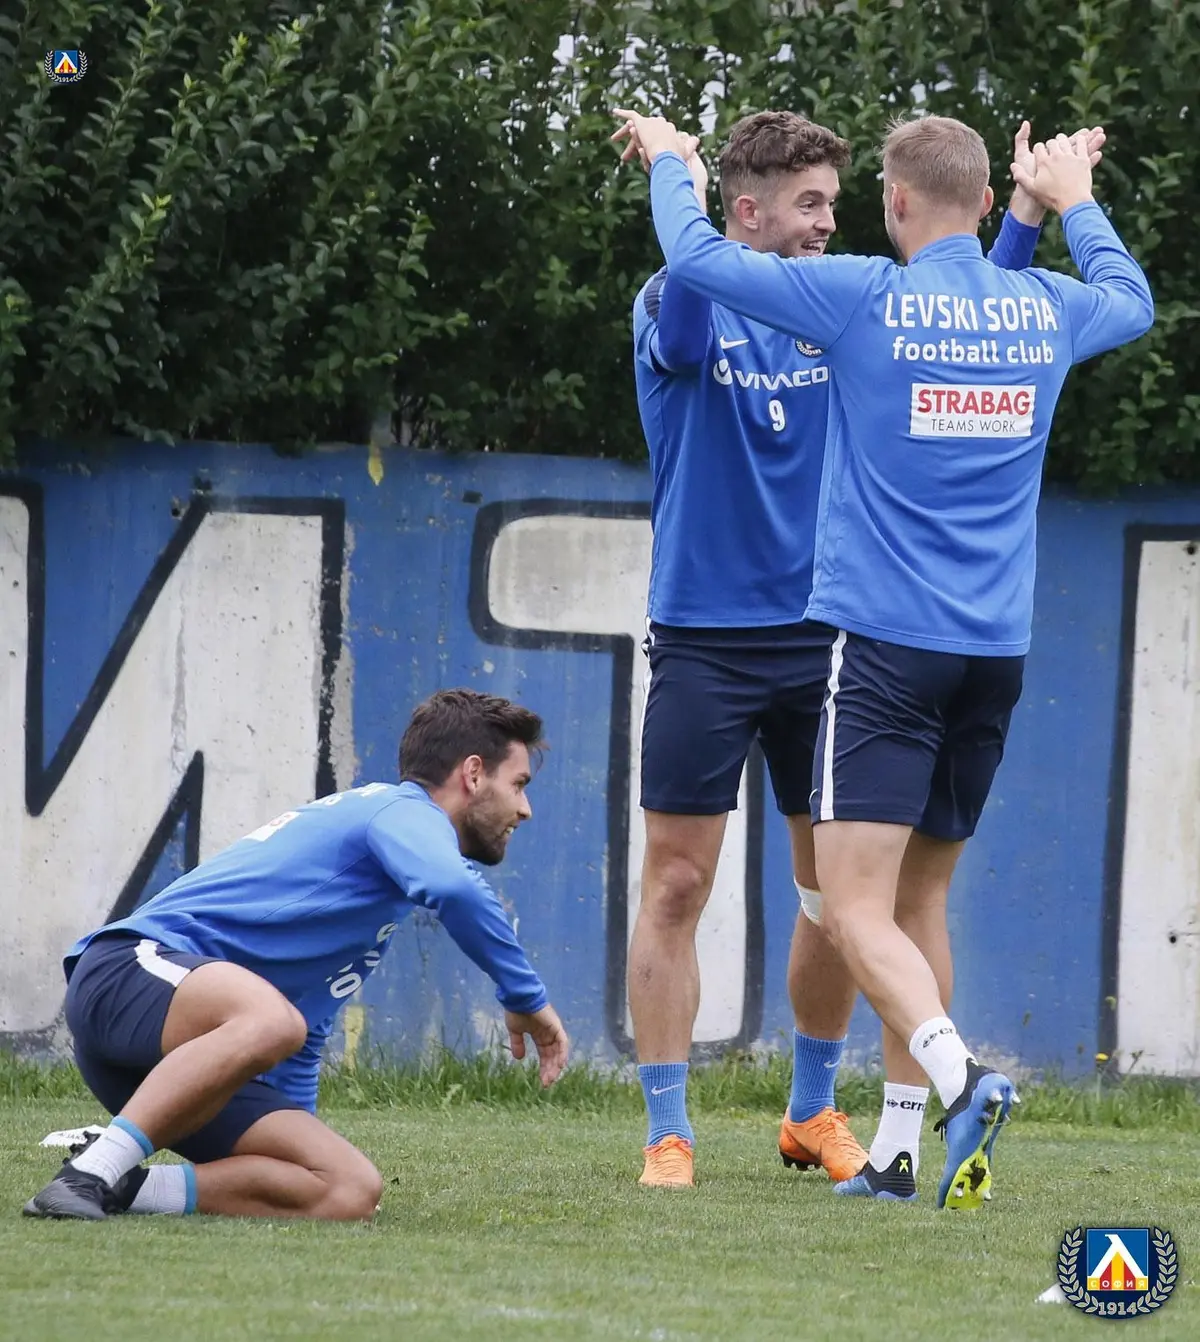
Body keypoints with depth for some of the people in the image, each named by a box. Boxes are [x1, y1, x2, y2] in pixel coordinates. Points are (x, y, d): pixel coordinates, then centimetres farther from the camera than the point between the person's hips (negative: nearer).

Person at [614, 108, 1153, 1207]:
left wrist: (670, 162, 16)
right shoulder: (1044, 310, 7)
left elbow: (697, 256, -2)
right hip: (997, 652, 6)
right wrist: (1076, 202, 46)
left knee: (857, 909, -10)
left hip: (887, 641, -6)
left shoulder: (870, 299, -8)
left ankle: (960, 1077, -33)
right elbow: (1133, 301, 31)